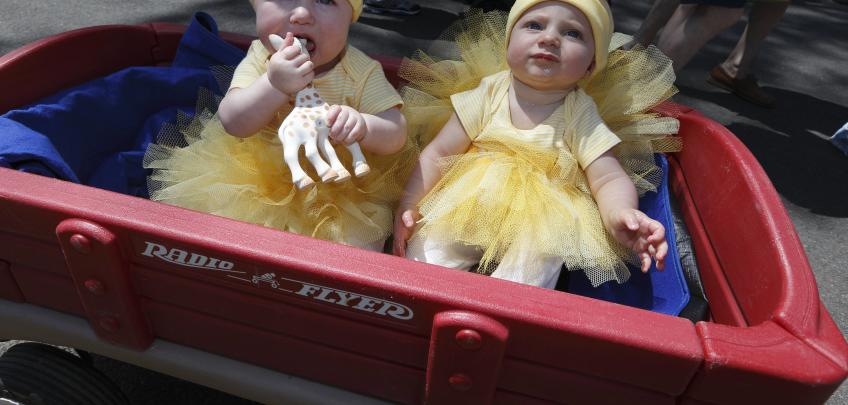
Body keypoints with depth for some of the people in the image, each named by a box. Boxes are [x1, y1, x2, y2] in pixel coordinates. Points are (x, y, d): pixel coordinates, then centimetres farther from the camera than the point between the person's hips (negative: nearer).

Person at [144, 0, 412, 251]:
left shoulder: (361, 72, -16)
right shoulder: (259, 61, -11)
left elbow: (396, 134, -18)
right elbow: (233, 123, -23)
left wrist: (362, 126, -41)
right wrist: (274, 85, -42)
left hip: (345, 190, -2)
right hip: (264, 176, 2)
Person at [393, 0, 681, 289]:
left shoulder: (580, 115, -8)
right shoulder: (488, 95, -6)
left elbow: (609, 180, -11)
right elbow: (439, 152, -4)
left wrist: (620, 214, -35)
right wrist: (408, 205, -14)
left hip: (537, 224, -1)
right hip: (466, 210, 1)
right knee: (426, 246, -16)